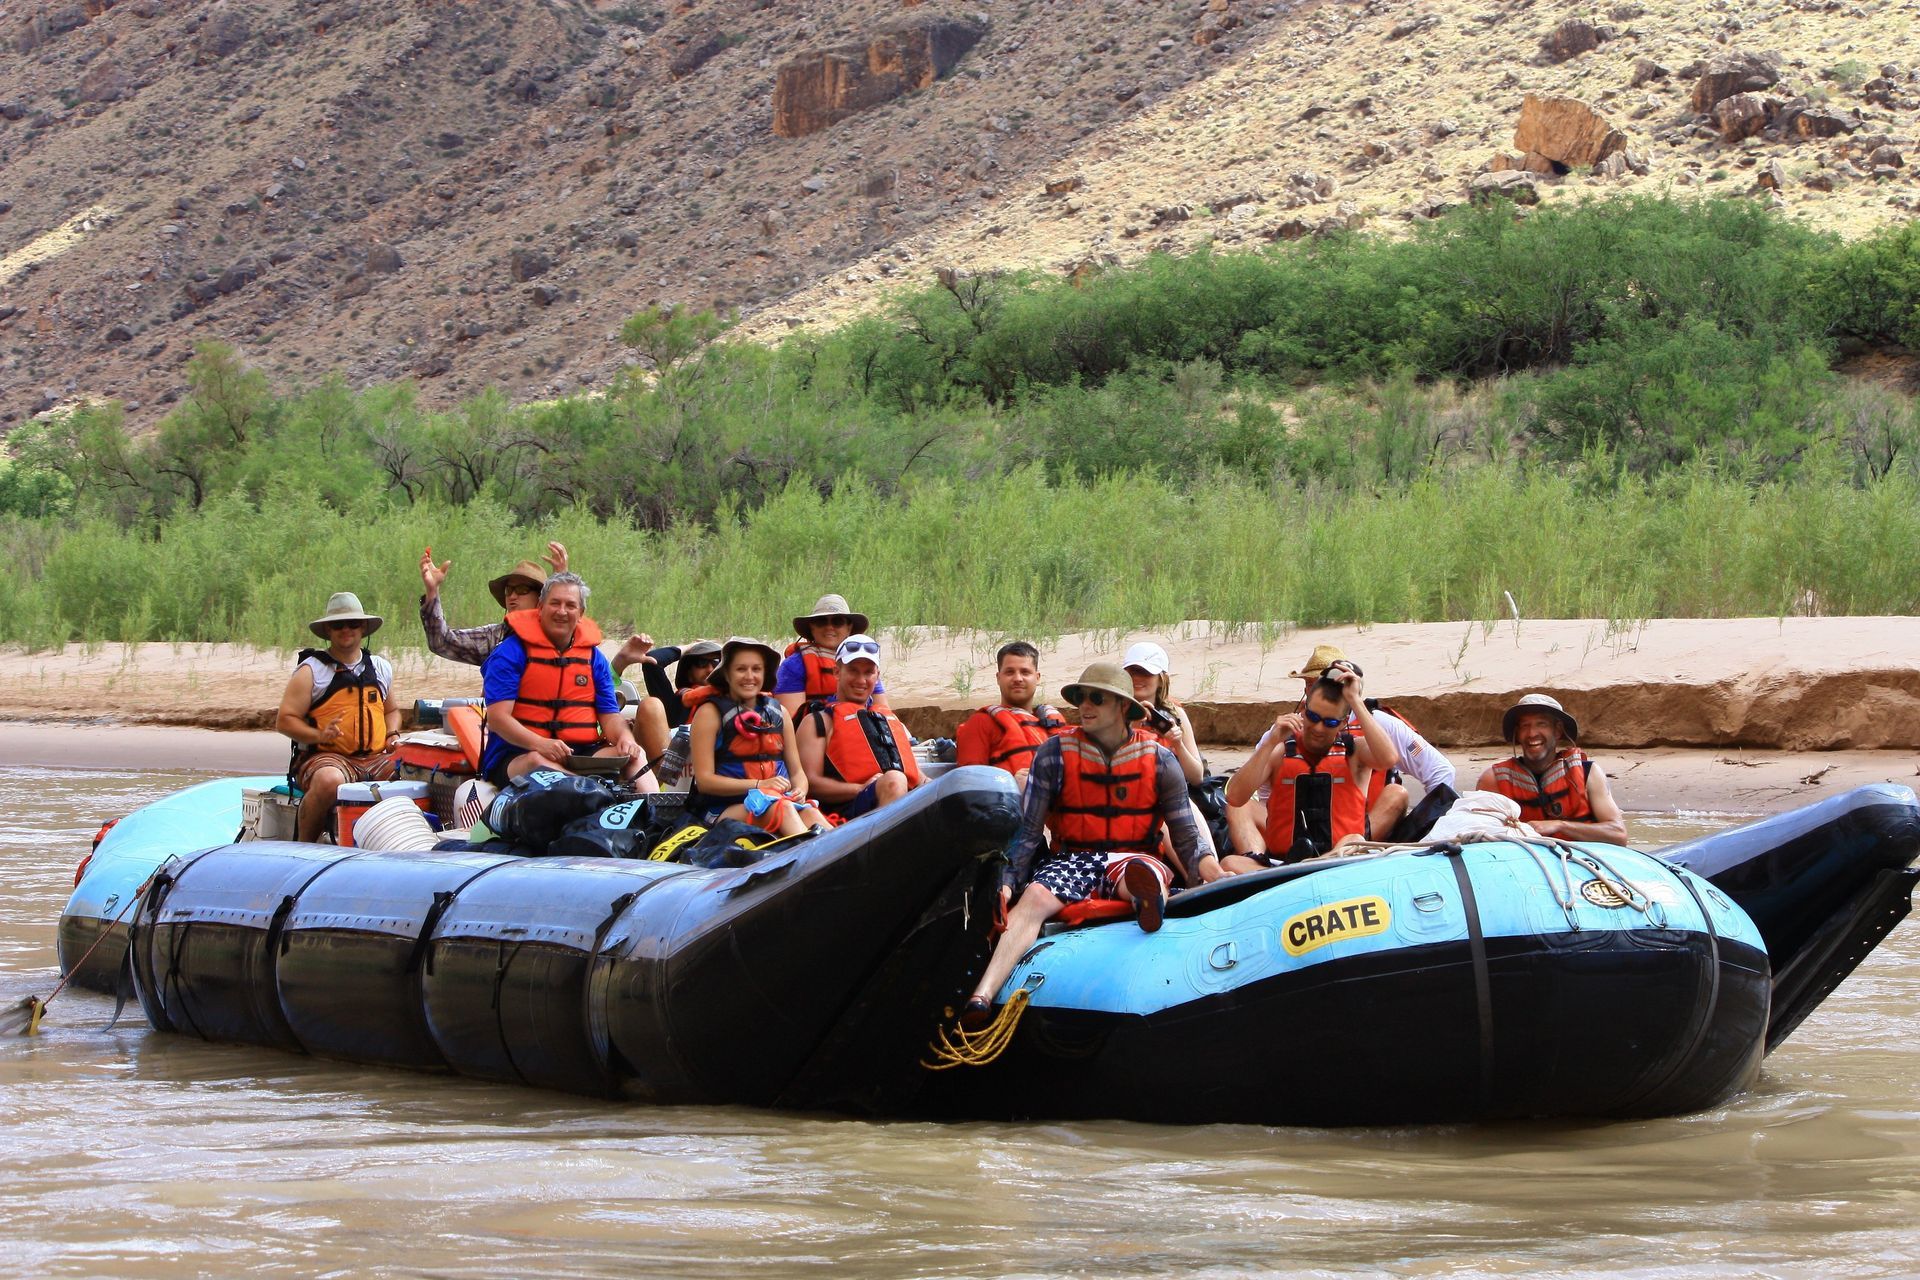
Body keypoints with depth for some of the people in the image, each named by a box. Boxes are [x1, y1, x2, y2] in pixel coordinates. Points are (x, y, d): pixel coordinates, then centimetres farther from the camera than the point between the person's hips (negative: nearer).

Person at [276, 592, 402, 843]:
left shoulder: (381, 668, 20)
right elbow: (284, 720, -1)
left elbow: (392, 710, 35)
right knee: (329, 781, -40)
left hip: (375, 757, 5)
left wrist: (393, 735, 12)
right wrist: (320, 735, -18)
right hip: (326, 756, -5)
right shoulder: (310, 671, 3)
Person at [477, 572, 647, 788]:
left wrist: (624, 737, -11)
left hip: (580, 754, 4)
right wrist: (539, 744, -26)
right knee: (537, 762, -39)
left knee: (634, 757, -22)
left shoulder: (593, 657, 17)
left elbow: (609, 714, 15)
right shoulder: (512, 652, 0)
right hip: (515, 757, -4)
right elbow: (497, 717, -9)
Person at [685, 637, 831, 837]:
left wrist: (800, 791, -5)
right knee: (783, 808, -37)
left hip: (778, 800, 4)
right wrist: (759, 785, -15)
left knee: (812, 815, -31)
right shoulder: (710, 713, 3)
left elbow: (797, 771, 20)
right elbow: (704, 780, -5)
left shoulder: (777, 713, 19)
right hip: (725, 809, -4)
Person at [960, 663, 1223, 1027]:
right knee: (1035, 897, -33)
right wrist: (1007, 882, -13)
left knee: (1145, 874, -36)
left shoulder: (1160, 761, 7)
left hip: (1135, 858, 1)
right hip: (1072, 858, -1)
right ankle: (981, 999, -53)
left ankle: (1149, 896, -76)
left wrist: (1218, 881, -13)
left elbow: (1186, 836, 5)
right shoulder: (1054, 755, 4)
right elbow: (1028, 830, 2)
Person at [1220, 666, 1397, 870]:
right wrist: (1271, 743, -8)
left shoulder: (1354, 751, 10)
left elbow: (1388, 759, -14)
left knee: (1354, 843, -35)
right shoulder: (1281, 752, 11)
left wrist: (1355, 701, -9)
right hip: (1280, 859, 1)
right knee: (1229, 864, -29)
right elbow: (1235, 797, -1)